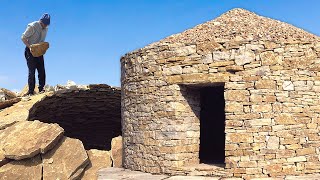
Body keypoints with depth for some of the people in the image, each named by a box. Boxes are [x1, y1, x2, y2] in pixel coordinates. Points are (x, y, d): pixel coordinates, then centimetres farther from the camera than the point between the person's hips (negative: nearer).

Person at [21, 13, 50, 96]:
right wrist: (30, 47, -22)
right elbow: (23, 37, -11)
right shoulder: (32, 26, -13)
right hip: (30, 51, -6)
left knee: (42, 70, -2)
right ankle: (31, 91, -4)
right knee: (32, 71, -8)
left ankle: (41, 89, 3)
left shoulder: (45, 28, 7)